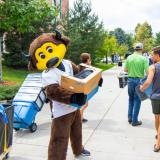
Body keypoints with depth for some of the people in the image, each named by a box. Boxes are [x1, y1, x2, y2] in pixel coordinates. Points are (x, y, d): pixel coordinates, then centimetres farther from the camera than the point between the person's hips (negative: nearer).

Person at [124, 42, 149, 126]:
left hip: (130, 79, 4)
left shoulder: (129, 57, 0)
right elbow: (147, 71, -16)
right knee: (137, 100, 7)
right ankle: (134, 121, 12)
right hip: (139, 80, -4)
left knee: (131, 99, 20)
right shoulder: (144, 59, -11)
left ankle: (130, 117, 24)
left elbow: (125, 70, 4)